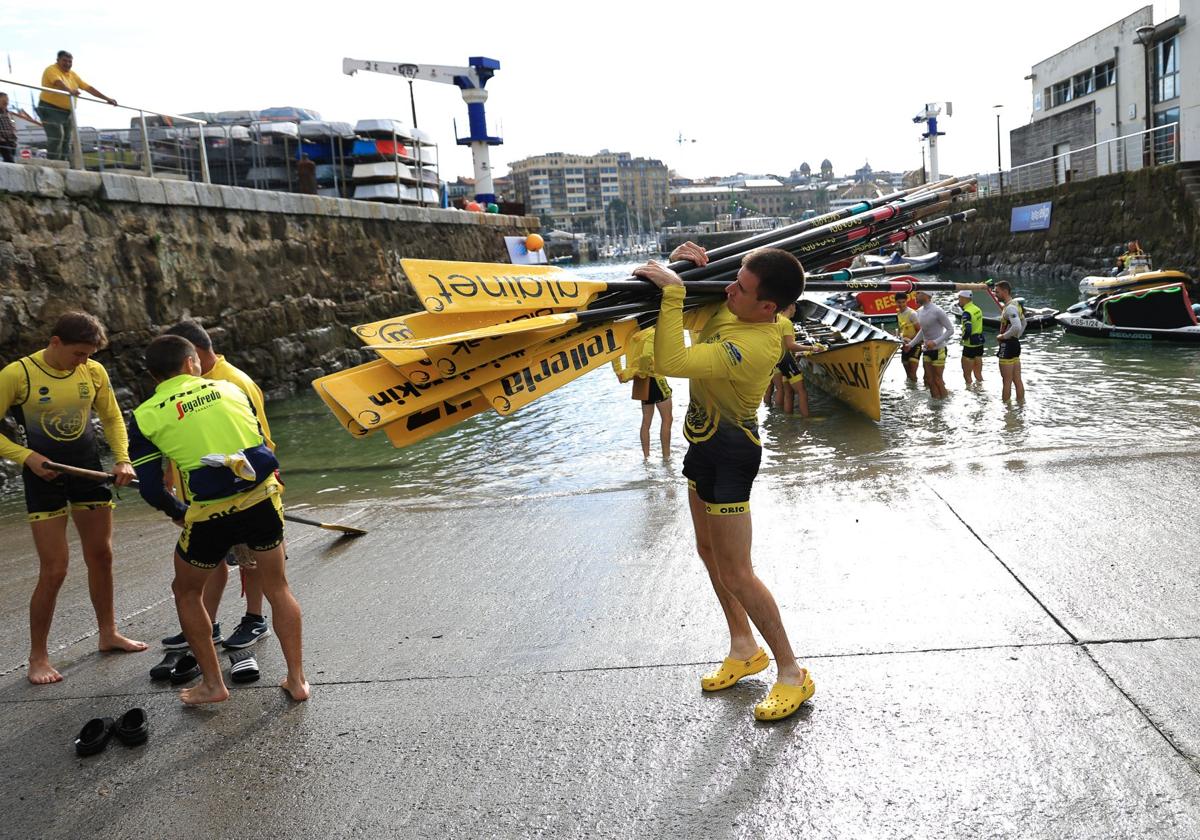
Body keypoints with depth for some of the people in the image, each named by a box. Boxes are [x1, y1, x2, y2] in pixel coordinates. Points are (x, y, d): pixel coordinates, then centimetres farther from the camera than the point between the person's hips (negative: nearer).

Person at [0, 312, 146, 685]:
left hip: (89, 472, 5)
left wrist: (123, 459, -3)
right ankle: (38, 656, 12)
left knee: (101, 556, 13)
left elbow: (112, 418, 11)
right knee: (54, 570, -5)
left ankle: (108, 634, 31)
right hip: (45, 477, -4)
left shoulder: (93, 372, -2)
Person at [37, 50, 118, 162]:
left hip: (67, 112, 7)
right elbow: (58, 82, -28)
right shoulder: (52, 70, -7)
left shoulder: (72, 74, 14)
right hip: (51, 109, -7)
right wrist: (70, 90, -48)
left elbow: (88, 87, 13)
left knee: (66, 140, 2)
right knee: (57, 135, -22)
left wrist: (106, 98, 7)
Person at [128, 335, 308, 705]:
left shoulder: (145, 417, 3)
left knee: (187, 593, 23)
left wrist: (178, 513, 20)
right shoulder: (228, 388, 10)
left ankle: (212, 684, 26)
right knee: (278, 588, 17)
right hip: (261, 500, 2)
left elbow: (150, 489, 2)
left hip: (209, 515, -2)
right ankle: (296, 679, 18)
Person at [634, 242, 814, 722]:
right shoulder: (732, 305, -5)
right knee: (709, 551, 19)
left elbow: (669, 363, -41)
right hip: (706, 443, 10)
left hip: (730, 452, -10)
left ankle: (792, 673, 11)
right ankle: (744, 649, 35)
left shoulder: (754, 345, -33)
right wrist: (689, 266, -5)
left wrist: (672, 291, -37)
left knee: (734, 571, -4)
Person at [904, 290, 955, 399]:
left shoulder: (937, 311, -18)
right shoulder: (920, 311, 5)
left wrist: (935, 342, -23)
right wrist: (910, 344, 16)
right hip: (927, 350, 7)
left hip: (938, 350, -7)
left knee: (938, 380, -1)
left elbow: (950, 330, -14)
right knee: (929, 380, 10)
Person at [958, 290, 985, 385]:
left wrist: (964, 337, -7)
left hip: (970, 345, -8)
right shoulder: (978, 309, 6)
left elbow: (967, 330, -28)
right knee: (978, 373, 13)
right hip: (979, 343, 8)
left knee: (967, 374, 2)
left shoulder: (967, 312, -18)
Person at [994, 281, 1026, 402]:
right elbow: (1023, 323, 27)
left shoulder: (1010, 308, -18)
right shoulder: (1015, 304, 14)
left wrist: (1003, 336, -20)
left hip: (1007, 345, -10)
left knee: (1006, 381, -3)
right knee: (1017, 380, 13)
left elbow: (1016, 327, -32)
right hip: (1015, 343, 10)